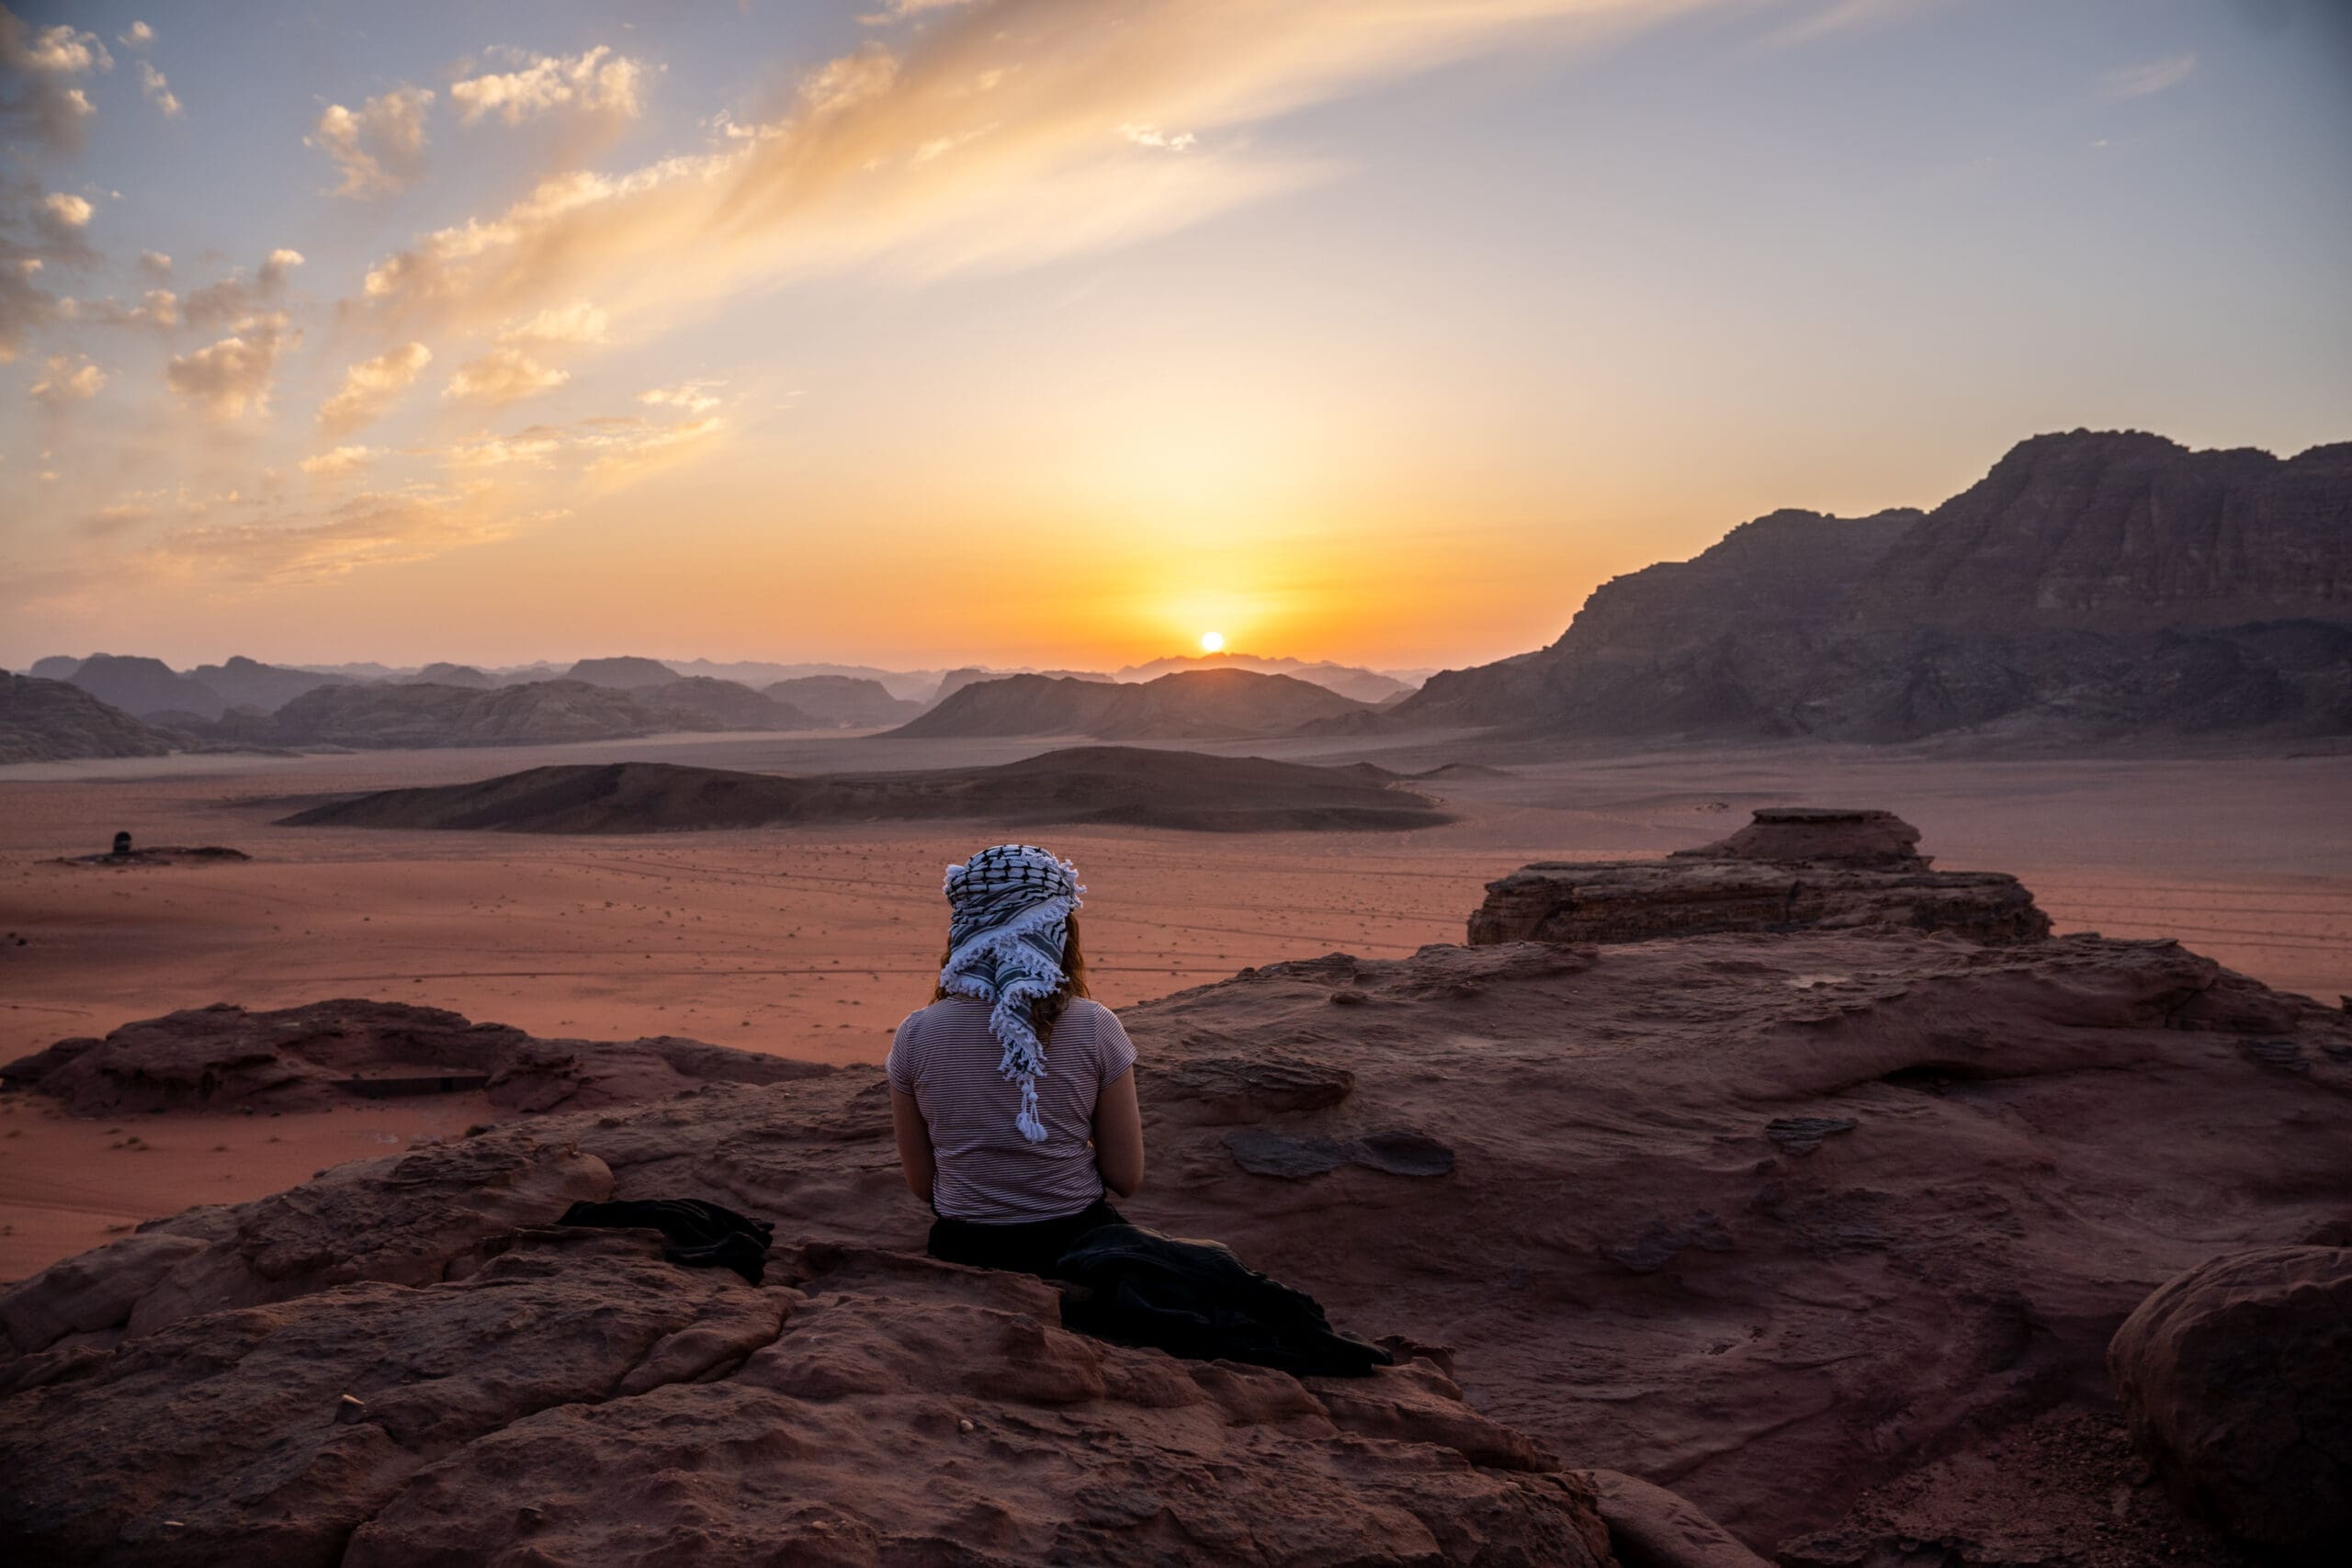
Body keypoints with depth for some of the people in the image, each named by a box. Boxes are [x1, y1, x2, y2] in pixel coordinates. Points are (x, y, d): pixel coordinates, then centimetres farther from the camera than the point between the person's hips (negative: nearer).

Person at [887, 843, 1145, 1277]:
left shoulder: (915, 1036, -6)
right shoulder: (1095, 1028, -10)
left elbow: (922, 1185, 4)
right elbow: (1126, 1179, -3)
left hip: (964, 1255, 3)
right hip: (1075, 1245, -2)